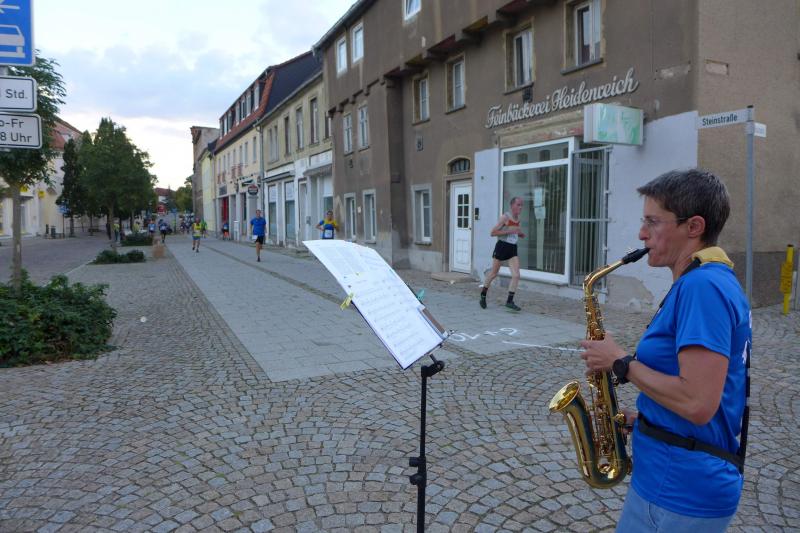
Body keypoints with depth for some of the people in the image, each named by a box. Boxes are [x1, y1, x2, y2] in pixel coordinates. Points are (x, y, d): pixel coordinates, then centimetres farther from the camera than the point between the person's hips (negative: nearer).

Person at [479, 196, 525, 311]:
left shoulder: (517, 218, 8)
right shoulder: (505, 217, -12)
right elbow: (493, 232, -16)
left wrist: (519, 234, 5)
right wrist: (509, 231, -22)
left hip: (512, 249, 6)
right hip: (502, 247, -6)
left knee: (516, 275, -9)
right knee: (493, 274, 8)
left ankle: (509, 301, -1)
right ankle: (483, 295, 30)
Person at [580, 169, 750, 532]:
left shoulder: (702, 285, -22)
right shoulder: (716, 280, 10)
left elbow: (698, 403, -28)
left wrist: (621, 363, -17)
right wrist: (643, 417, 9)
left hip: (681, 490, -9)